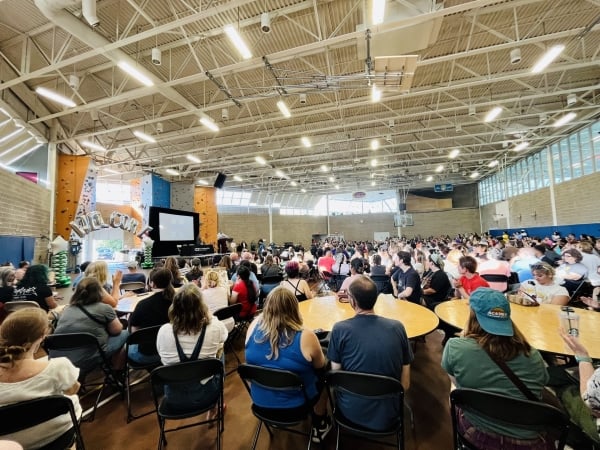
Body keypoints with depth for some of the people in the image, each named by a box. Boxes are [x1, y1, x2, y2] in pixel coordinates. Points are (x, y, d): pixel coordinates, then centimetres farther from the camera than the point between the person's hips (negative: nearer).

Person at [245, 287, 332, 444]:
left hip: (260, 400, 4)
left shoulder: (254, 326, -17)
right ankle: (319, 427, 38)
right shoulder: (305, 336, -28)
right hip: (294, 404, -4)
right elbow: (321, 366, -9)